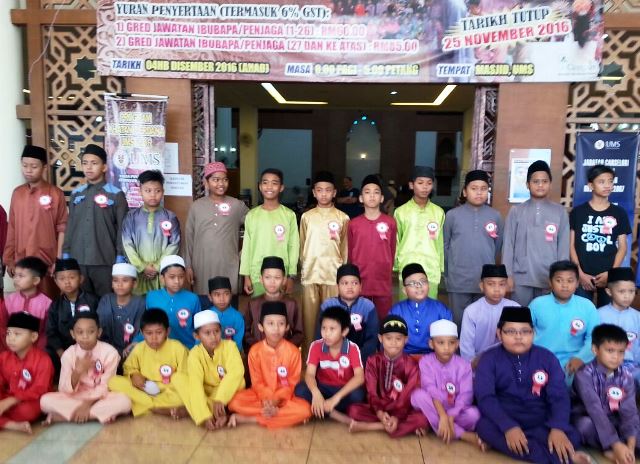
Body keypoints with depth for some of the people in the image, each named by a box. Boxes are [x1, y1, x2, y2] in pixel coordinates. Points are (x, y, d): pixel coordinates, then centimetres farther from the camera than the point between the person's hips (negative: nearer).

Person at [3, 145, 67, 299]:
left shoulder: (55, 194, -4)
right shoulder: (17, 193, 9)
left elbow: (62, 228, -4)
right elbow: (12, 228, 11)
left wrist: (59, 260, -8)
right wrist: (8, 259, 9)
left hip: (48, 261, -4)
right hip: (21, 261, 4)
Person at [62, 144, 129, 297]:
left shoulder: (116, 194, -3)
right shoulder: (76, 194, 10)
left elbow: (122, 228, -4)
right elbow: (70, 226, 14)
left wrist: (120, 257, -7)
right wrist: (65, 253, 11)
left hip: (105, 261, -4)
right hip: (77, 260, 4)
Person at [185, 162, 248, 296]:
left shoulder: (237, 205, -1)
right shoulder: (196, 206, 3)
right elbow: (189, 238, 6)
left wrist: (243, 253, 1)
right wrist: (188, 265, 3)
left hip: (228, 265, -1)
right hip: (202, 265, 1)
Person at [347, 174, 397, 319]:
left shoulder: (390, 222, 0)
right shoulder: (353, 224, 0)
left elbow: (392, 250, 7)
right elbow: (349, 253, 8)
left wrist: (387, 272, 12)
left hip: (383, 283, 0)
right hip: (360, 283, 0)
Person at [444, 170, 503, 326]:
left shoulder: (495, 216, 1)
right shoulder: (452, 215, -3)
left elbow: (498, 245, 11)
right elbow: (445, 245, 3)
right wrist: (447, 273, 7)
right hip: (458, 280, -1)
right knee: (459, 321, 9)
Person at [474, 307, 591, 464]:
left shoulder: (547, 357, 1)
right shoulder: (489, 359, -5)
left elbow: (559, 396, -7)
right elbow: (485, 397, -15)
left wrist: (558, 428, -25)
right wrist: (509, 427, -30)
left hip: (541, 423, 1)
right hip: (504, 421, -1)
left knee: (571, 437, -25)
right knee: (485, 426, -34)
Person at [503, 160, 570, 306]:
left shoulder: (560, 212, 4)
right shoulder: (516, 211, 3)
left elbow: (564, 246, 4)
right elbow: (508, 245, 2)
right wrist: (508, 274, -2)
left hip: (550, 278, 0)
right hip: (521, 277, 0)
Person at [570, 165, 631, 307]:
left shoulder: (619, 213, 5)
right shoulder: (577, 212, 1)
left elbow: (622, 247, 5)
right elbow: (571, 245, 0)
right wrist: (580, 273, -8)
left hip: (608, 276, 1)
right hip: (583, 276, -1)